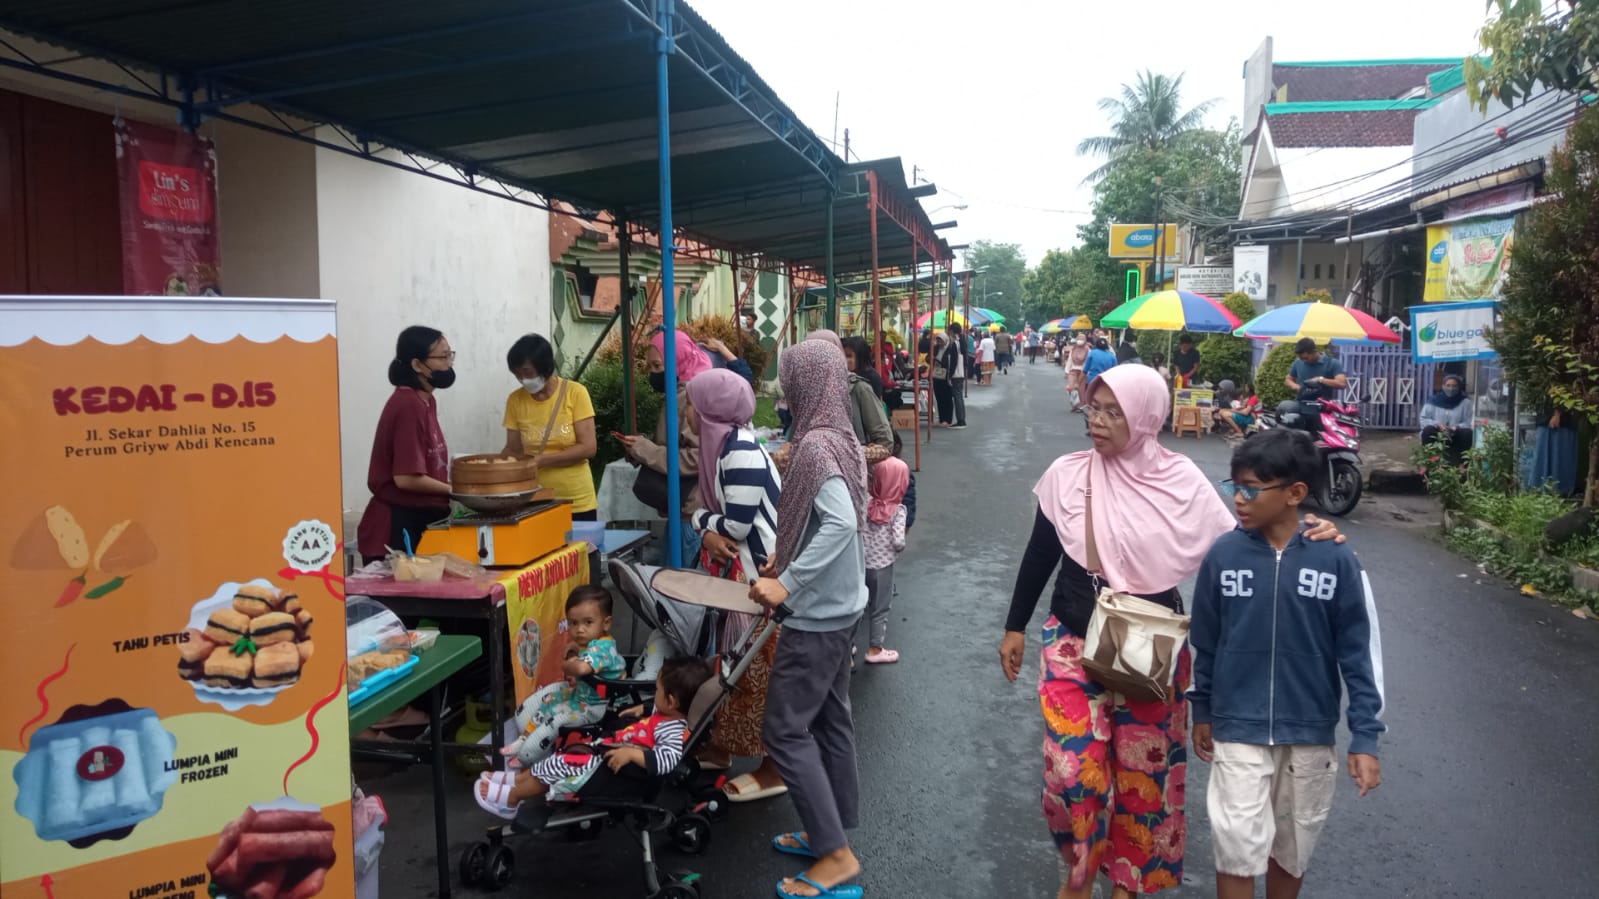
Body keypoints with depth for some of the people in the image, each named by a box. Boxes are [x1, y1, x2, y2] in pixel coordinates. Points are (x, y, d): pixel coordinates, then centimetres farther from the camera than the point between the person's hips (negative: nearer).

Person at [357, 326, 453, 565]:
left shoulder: (426, 401, 9)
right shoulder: (408, 405, -18)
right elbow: (406, 478, -22)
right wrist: (456, 491, -10)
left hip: (422, 520, 9)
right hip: (398, 528, -9)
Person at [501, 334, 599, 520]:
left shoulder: (575, 393, -9)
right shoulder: (516, 400, 0)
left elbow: (588, 448, -13)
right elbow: (513, 450, 5)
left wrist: (541, 460, -19)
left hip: (577, 503, -2)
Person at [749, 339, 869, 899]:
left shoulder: (815, 444, -22)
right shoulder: (842, 438, 7)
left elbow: (841, 521, -33)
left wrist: (787, 582, -30)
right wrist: (789, 561, 15)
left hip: (816, 612, -10)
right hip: (840, 604, 10)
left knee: (786, 730, -1)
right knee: (831, 721, 17)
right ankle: (830, 834, 30)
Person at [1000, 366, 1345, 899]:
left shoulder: (1181, 481, -9)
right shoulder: (1066, 475, -6)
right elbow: (1039, 555, 5)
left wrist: (1304, 539, -20)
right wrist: (1015, 627, 10)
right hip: (1074, 644, 1)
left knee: (1141, 770, 11)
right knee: (1071, 769, -1)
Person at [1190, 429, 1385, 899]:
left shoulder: (1337, 560, -12)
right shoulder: (1223, 555, -9)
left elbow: (1360, 652, -6)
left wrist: (1365, 737, -7)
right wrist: (1202, 711, 11)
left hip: (1311, 734, 1)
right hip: (1238, 730, 0)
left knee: (1293, 847, 17)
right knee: (1237, 846, -2)